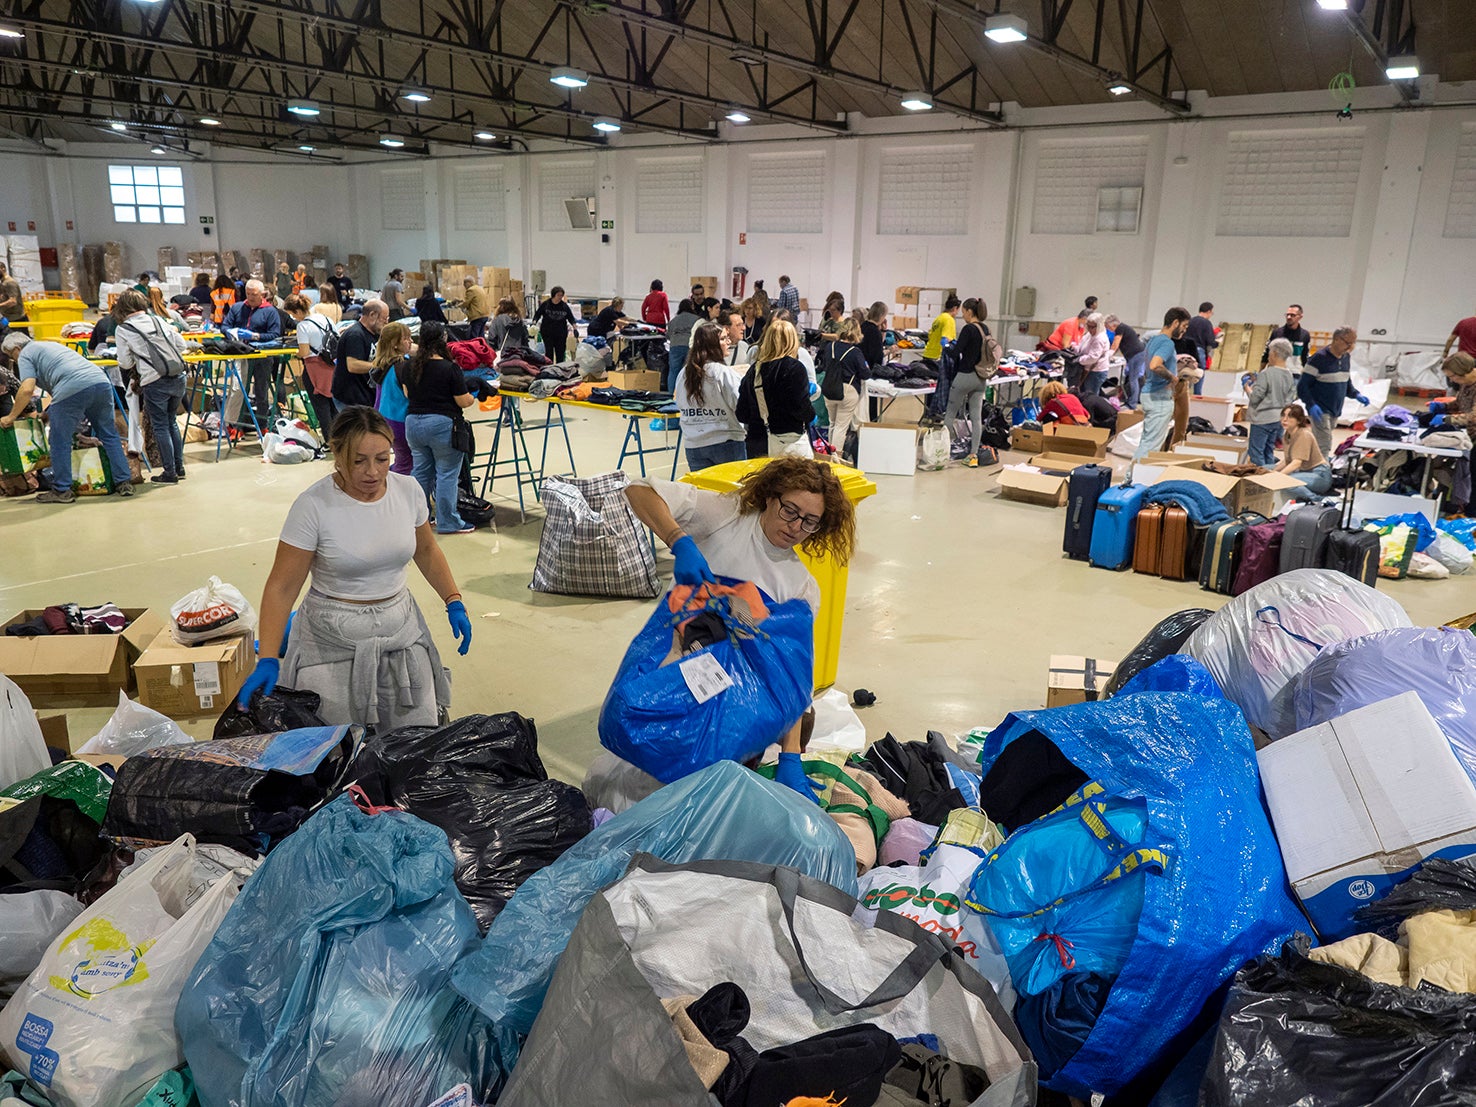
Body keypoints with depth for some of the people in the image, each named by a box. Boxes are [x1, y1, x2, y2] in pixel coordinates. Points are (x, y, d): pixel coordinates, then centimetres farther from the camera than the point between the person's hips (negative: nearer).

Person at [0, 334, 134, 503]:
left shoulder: (25, 355, 13)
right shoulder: (51, 345, 36)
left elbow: (27, 389, -1)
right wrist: (48, 413, 42)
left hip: (72, 389, -7)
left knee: (60, 441, 6)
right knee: (109, 436, 14)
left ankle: (62, 490, 10)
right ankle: (123, 483, 14)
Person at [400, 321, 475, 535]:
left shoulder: (409, 365, 4)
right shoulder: (450, 368, -14)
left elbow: (407, 394, 16)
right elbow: (463, 401, -11)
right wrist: (474, 398, 9)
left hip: (413, 422, 6)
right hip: (441, 423, -6)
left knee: (421, 471, 16)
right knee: (447, 473, 2)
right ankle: (447, 523, 6)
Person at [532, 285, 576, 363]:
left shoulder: (565, 306, 3)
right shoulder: (545, 304, -1)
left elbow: (571, 318, 7)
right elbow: (537, 315, 3)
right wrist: (534, 322, -13)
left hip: (561, 333, 2)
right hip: (547, 332, -2)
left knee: (560, 353, 4)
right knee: (549, 352, -5)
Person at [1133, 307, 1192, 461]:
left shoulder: (1153, 339, 13)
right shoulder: (1167, 343, -17)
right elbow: (1155, 365, -33)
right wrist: (1172, 377, -18)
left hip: (1148, 393, 10)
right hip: (1160, 397, -10)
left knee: (1146, 440, 15)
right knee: (1152, 443, -8)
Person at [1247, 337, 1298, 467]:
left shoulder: (1266, 374, -18)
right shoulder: (1290, 375, 4)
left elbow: (1255, 397, -18)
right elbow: (1290, 398, 9)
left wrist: (1247, 386, -1)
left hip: (1262, 418, -8)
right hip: (1279, 418, 8)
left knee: (1256, 452, -2)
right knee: (1269, 451, 17)